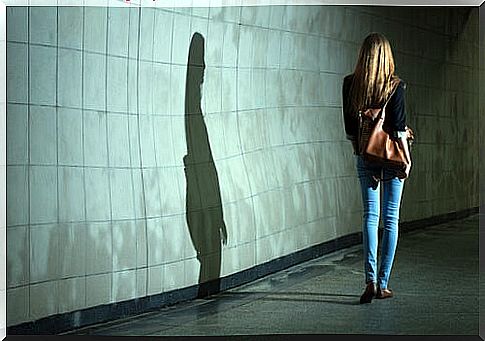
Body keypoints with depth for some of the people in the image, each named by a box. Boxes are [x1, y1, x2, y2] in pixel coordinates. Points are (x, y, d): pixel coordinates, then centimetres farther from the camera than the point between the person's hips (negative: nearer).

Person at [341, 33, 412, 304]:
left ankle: (371, 279, -9)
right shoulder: (395, 85, -10)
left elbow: (349, 126, 5)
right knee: (391, 218, 5)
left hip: (365, 156, 2)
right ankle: (383, 284, 7)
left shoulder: (350, 84, -1)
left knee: (370, 215, 6)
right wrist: (407, 158, -4)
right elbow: (399, 126, -12)